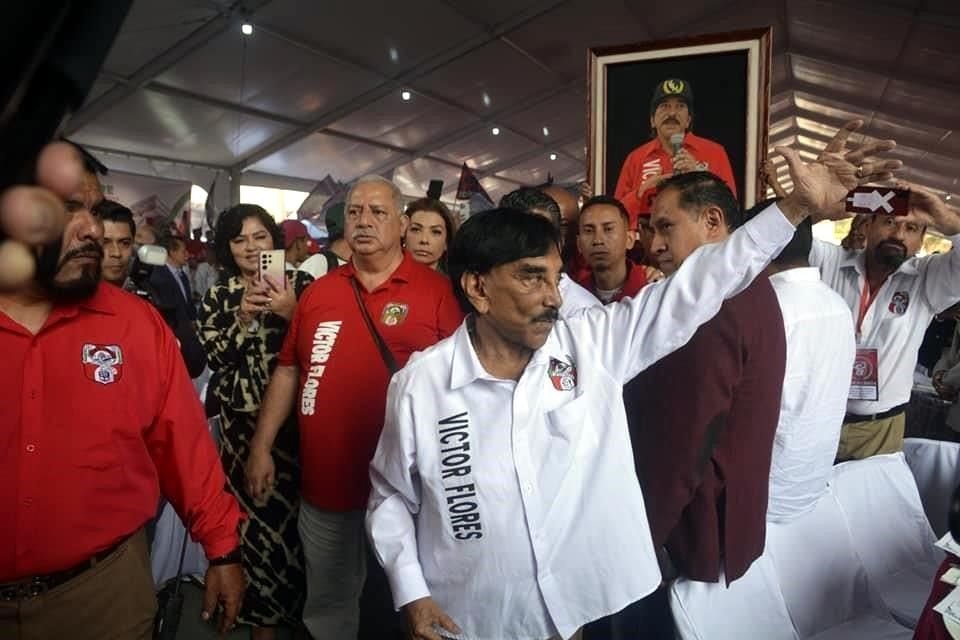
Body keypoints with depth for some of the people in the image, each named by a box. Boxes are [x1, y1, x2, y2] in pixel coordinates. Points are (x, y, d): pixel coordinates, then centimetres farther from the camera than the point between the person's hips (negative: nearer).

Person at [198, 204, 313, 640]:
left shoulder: (300, 284, 0)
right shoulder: (217, 298, 7)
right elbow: (217, 360, -2)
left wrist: (291, 314, -18)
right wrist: (243, 318, -15)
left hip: (294, 416, -1)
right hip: (243, 420, 1)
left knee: (295, 509, 2)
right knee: (256, 510, 1)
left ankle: (300, 602, 27)